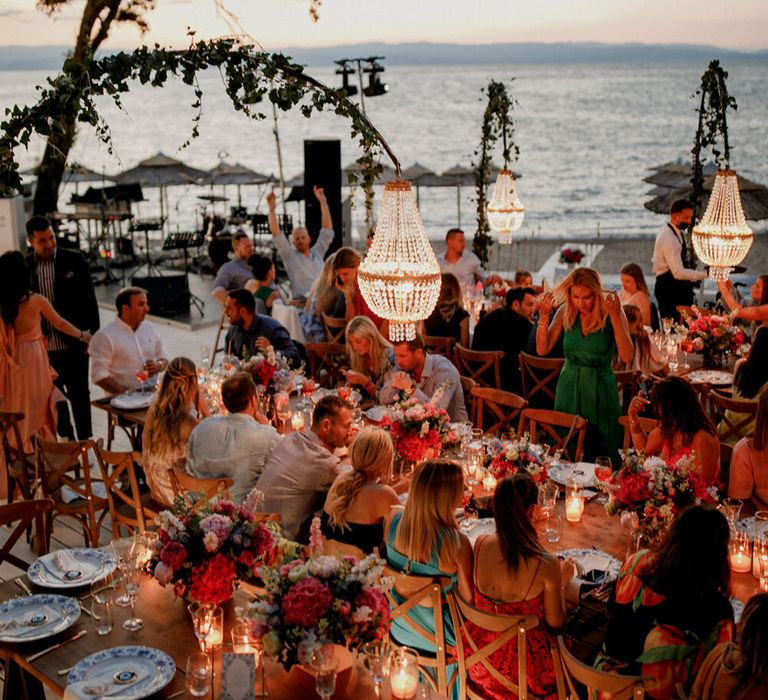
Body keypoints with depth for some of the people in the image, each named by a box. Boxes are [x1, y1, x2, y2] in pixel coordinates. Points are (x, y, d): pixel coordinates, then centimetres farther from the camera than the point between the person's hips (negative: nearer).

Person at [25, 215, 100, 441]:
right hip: (44, 347, 2)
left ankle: (85, 440, 16)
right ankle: (66, 437, 30)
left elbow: (89, 300, -2)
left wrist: (92, 335, -6)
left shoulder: (74, 260, -4)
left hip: (74, 344, -2)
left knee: (79, 395, 6)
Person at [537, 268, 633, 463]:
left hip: (601, 389, -2)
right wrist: (544, 316, -17)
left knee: (601, 457, 4)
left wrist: (615, 317, -27)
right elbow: (542, 350, -5)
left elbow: (626, 357, -20)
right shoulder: (565, 313, -2)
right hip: (569, 388, 2)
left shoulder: (611, 313, -9)